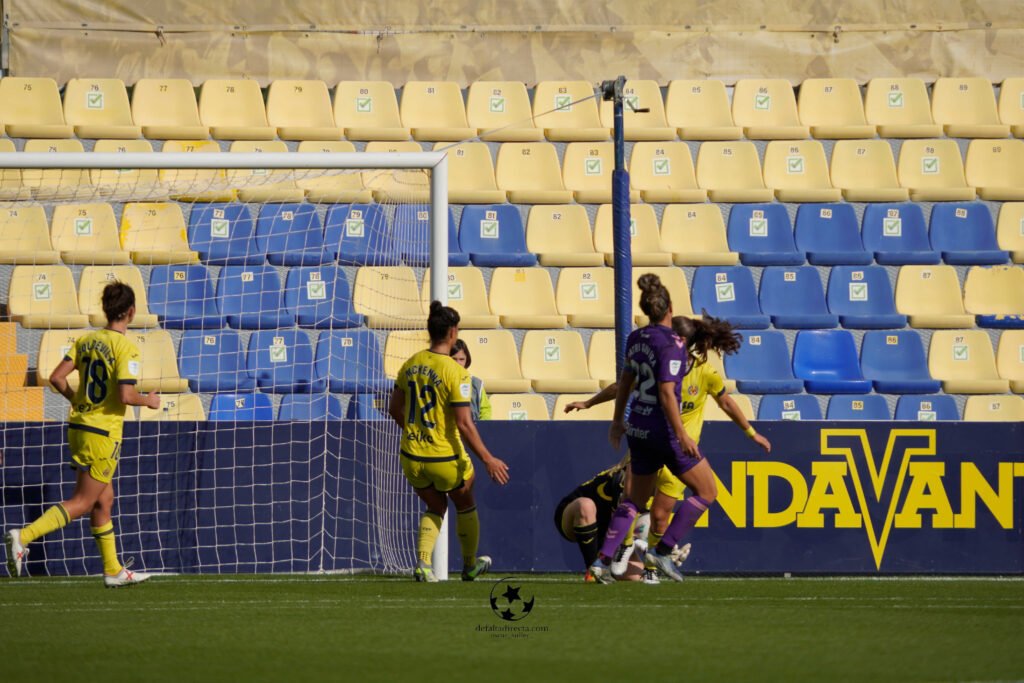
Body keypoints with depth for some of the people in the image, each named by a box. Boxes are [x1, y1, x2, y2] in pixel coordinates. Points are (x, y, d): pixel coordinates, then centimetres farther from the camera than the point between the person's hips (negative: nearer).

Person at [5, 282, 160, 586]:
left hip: (78, 427, 7)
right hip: (104, 433, -7)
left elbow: (56, 378, 0)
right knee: (82, 503, -1)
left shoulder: (85, 341, 4)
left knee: (104, 499, 16)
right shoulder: (126, 348, -15)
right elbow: (126, 396, -23)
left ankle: (113, 570, 22)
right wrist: (148, 400, -2)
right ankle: (24, 536, -17)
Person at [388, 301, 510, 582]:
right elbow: (464, 424, -21)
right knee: (465, 506, 23)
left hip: (412, 459, 5)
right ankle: (470, 565, 36)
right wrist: (488, 459, -14)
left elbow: (395, 409, 9)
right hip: (446, 459, -5)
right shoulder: (455, 372, -19)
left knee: (435, 507, 24)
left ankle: (423, 563, 4)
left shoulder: (410, 364, -1)